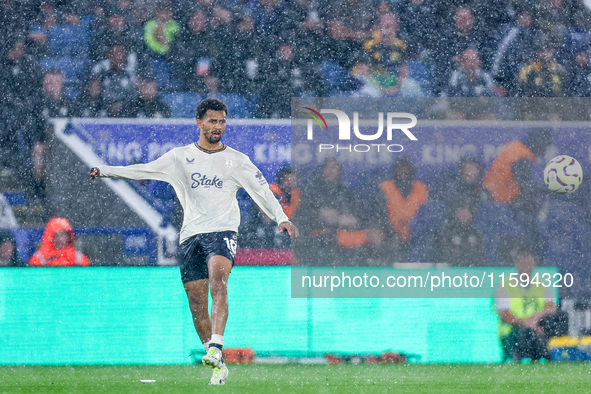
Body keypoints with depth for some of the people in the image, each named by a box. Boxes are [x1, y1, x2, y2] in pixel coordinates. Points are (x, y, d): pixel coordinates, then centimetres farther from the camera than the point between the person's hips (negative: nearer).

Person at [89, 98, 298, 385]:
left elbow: (262, 191, 9)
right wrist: (105, 171, 6)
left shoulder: (236, 160, 10)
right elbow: (143, 171, 13)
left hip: (222, 232, -3)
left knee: (218, 280, -30)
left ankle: (216, 348, -40)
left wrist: (281, 219, -4)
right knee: (196, 303, -1)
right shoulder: (180, 157, 12)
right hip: (191, 235, 3)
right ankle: (218, 367, 9)